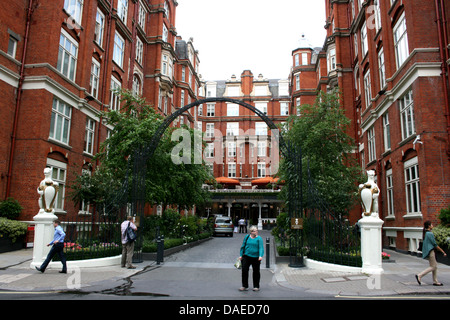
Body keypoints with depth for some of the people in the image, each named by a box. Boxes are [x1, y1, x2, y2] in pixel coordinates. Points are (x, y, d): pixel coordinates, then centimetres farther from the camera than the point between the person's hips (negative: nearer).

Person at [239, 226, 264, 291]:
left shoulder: (259, 238, -2)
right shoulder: (247, 237, 5)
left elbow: (261, 248, -10)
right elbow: (243, 246, 11)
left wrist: (260, 256, -24)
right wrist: (241, 255, 8)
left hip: (256, 258, -2)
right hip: (246, 256, 2)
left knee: (256, 272, 7)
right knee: (244, 270, -2)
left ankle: (256, 286, 21)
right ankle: (244, 286, 9)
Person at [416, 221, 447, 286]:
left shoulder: (425, 233, 11)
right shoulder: (430, 234, -17)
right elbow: (435, 244, -14)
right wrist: (443, 252, -7)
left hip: (428, 251, 9)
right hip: (430, 251, -9)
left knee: (435, 266, 14)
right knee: (433, 267, -4)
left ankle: (435, 281, 17)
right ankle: (419, 276, -6)